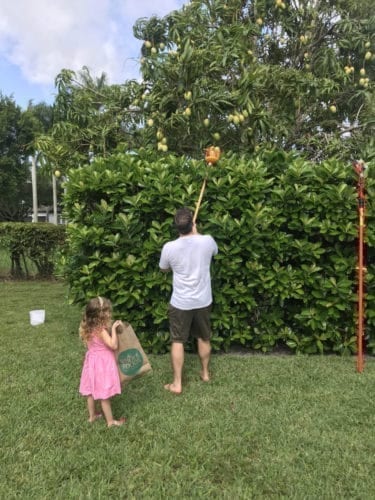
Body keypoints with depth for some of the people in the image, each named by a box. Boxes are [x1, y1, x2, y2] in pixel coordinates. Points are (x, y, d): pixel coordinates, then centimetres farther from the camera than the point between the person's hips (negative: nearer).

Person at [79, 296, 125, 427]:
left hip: (92, 361, 8)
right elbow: (113, 345, -29)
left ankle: (92, 415, 38)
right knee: (104, 395, 5)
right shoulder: (101, 330, -27)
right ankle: (110, 421, 20)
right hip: (102, 364, -8)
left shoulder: (89, 328, -2)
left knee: (91, 391, 21)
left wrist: (110, 328, 7)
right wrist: (113, 329, -26)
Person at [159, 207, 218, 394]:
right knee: (204, 338, 22)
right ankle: (205, 373, 40)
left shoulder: (169, 247, -17)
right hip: (203, 301, 3)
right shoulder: (207, 241, -14)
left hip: (180, 303, -2)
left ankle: (177, 384, 19)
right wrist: (195, 233, 19)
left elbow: (164, 269, 4)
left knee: (177, 342, 12)